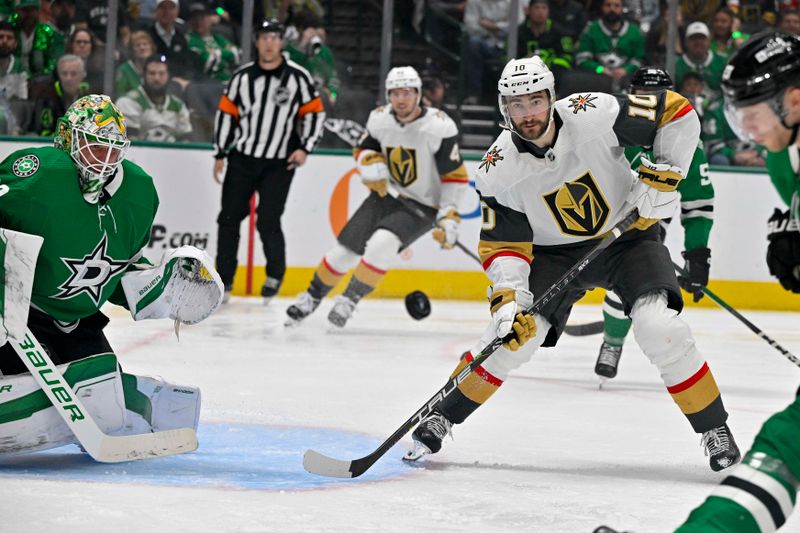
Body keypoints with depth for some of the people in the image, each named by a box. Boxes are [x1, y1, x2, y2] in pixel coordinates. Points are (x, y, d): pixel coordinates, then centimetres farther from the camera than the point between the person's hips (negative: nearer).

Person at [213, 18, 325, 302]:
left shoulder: (297, 77, -6)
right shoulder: (242, 77, 1)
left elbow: (315, 112, 0)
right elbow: (226, 113, 7)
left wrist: (305, 148, -10)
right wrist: (220, 154, 5)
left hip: (280, 162, -3)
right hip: (243, 158, 3)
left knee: (267, 221, -10)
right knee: (229, 217, 2)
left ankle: (275, 273, 13)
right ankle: (224, 278, 14)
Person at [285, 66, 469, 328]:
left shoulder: (439, 127, -22)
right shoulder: (380, 119, -7)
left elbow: (455, 176, -17)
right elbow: (365, 147, 13)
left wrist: (449, 217, -22)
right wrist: (371, 163, -11)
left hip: (423, 205, -5)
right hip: (387, 195, 5)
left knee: (382, 243, -28)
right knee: (346, 248, 1)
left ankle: (349, 300, -14)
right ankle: (312, 297, 23)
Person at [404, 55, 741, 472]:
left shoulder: (592, 116, -25)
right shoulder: (498, 171, -17)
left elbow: (677, 113, -17)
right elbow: (504, 245, -11)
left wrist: (663, 175, -22)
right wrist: (508, 297, -26)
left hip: (628, 234, -2)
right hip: (555, 253, 2)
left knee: (659, 328, -23)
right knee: (515, 332, -15)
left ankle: (714, 429, -6)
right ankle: (442, 417, 4)